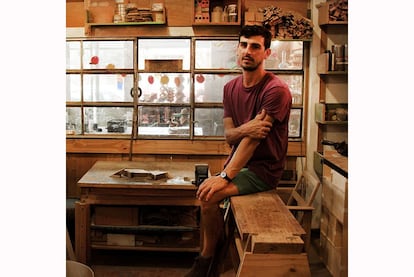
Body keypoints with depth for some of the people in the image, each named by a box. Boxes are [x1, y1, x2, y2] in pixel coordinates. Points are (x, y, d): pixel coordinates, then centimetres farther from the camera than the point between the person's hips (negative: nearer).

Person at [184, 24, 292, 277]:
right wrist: (245, 129, -24)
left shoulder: (276, 90, -16)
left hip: (263, 168, -7)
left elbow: (254, 138, -23)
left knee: (209, 196, -22)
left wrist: (225, 177, -28)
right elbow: (229, 135, 1)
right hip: (239, 161, 7)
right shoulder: (231, 88, 7)